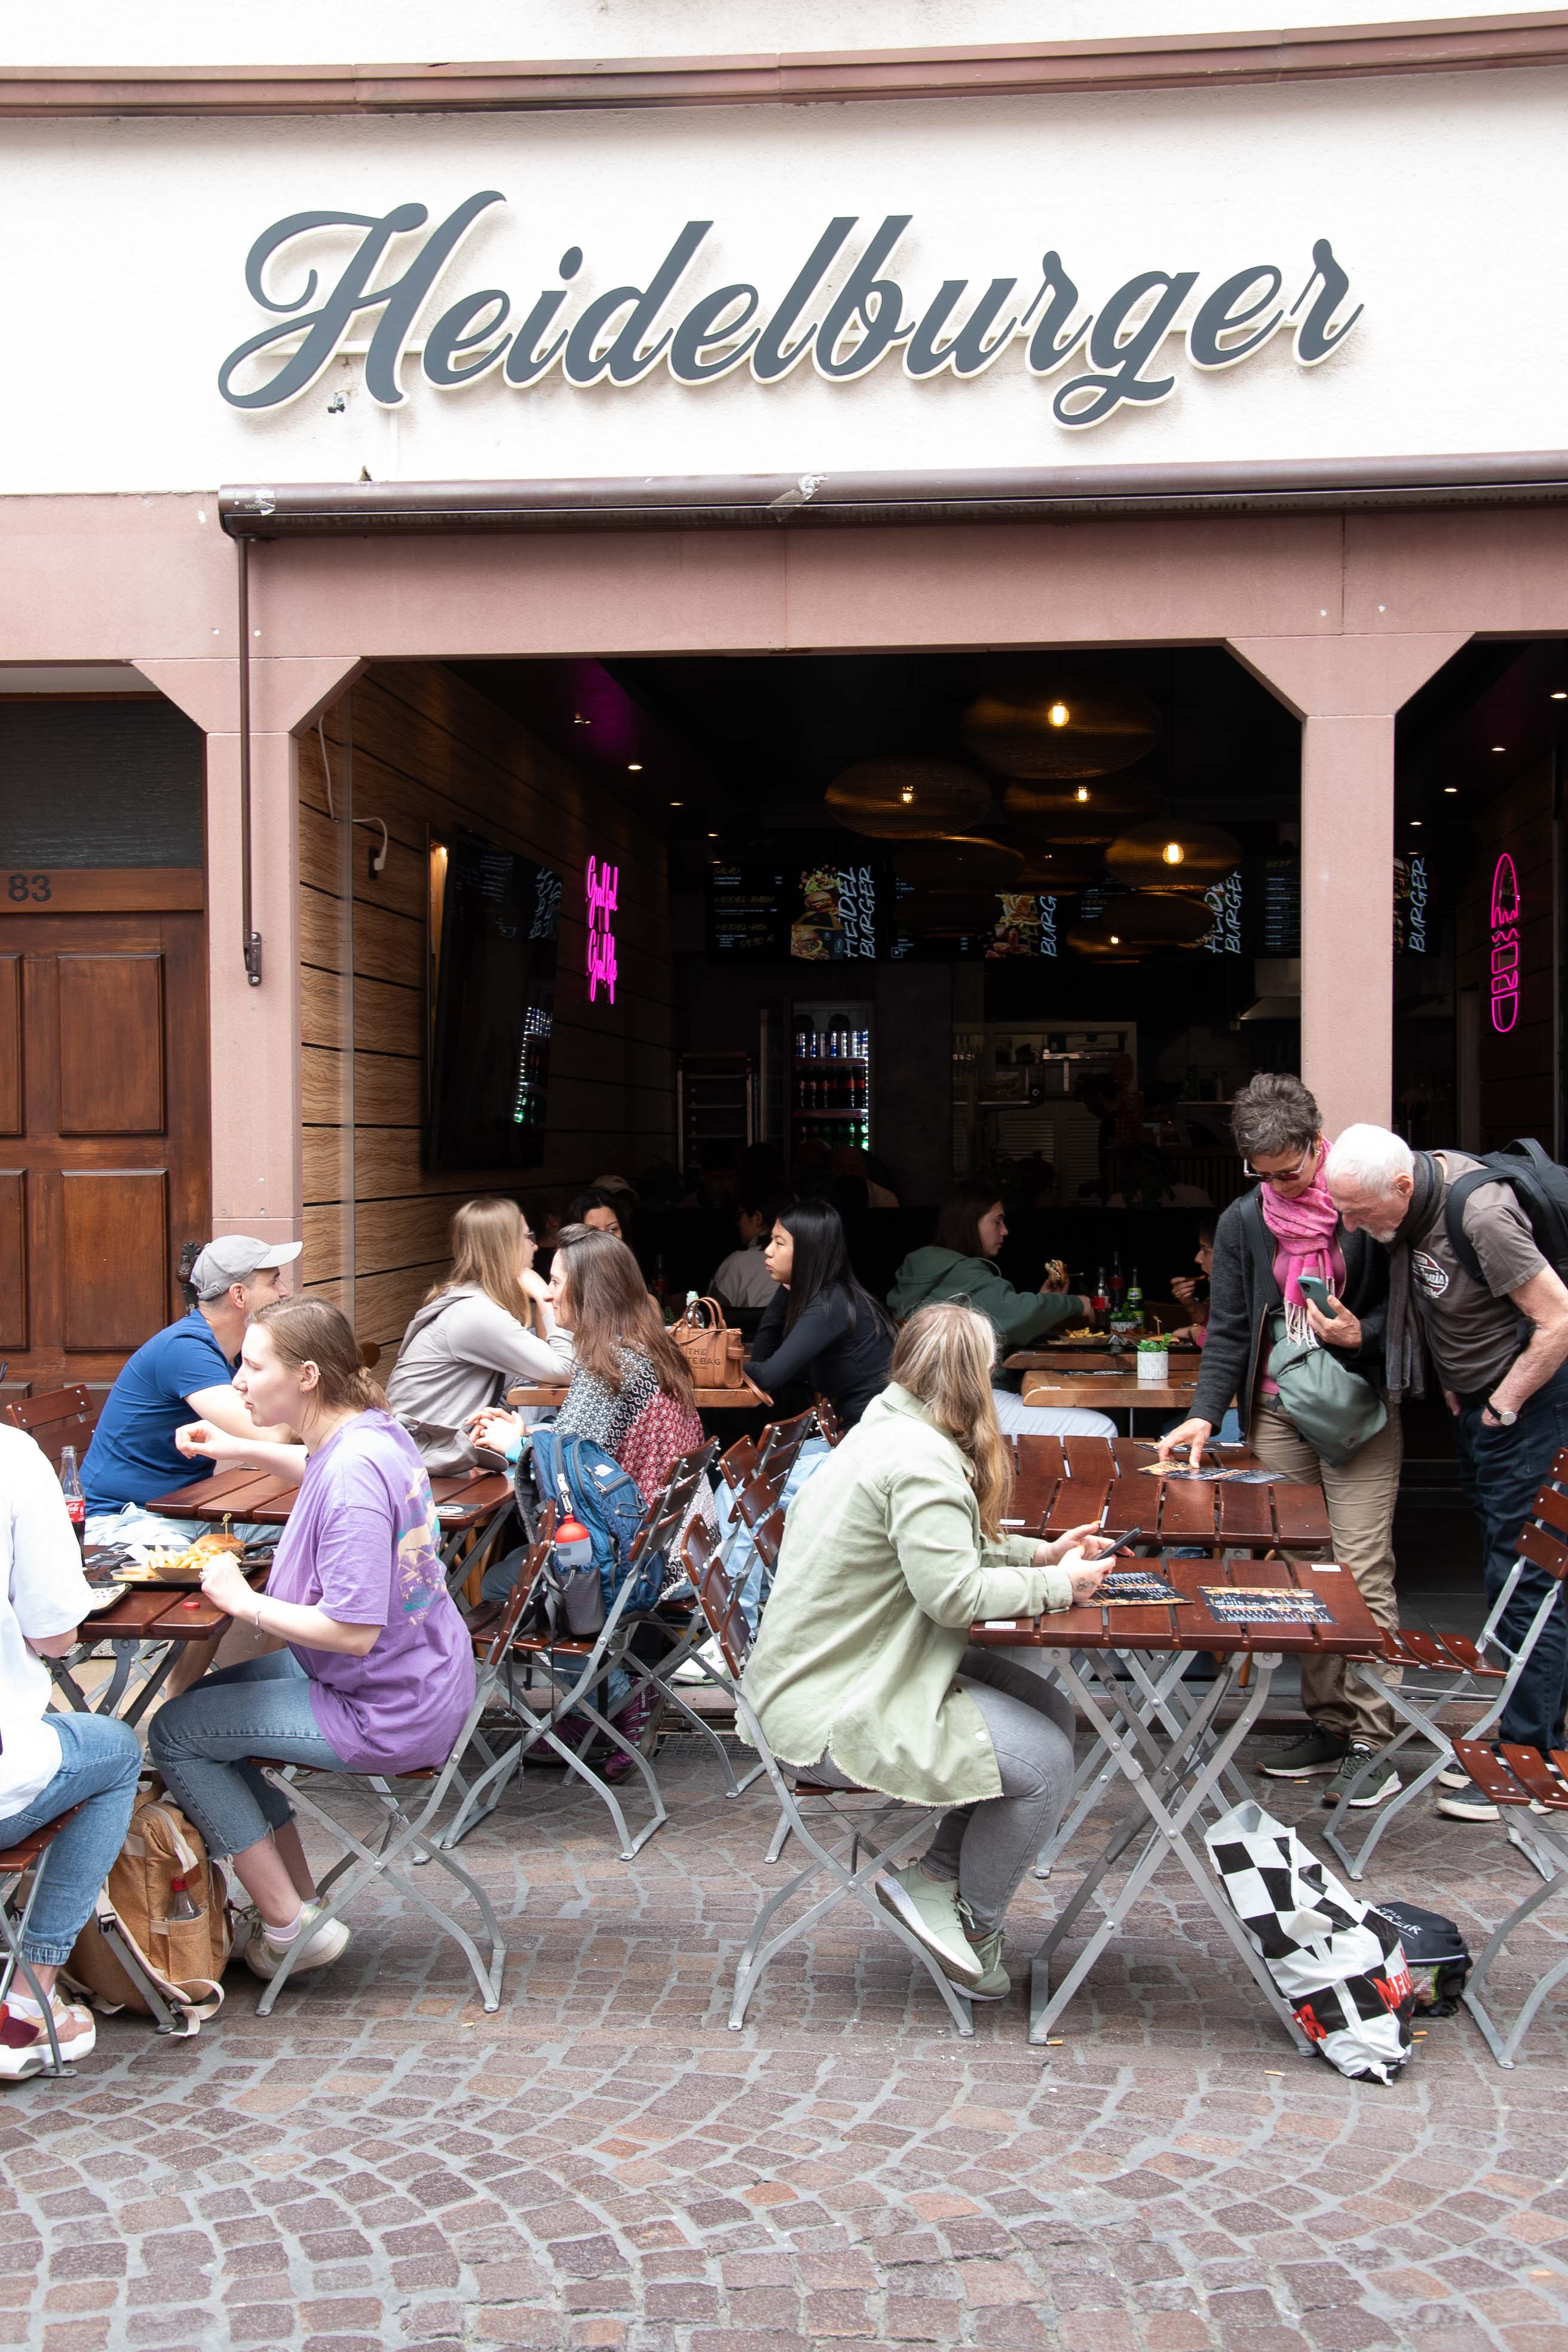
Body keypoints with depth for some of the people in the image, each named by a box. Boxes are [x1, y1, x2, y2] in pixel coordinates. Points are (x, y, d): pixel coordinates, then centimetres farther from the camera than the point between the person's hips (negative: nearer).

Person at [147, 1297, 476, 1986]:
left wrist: (242, 1600, -19)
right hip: (423, 1678, 10)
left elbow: (353, 1630, -31)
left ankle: (290, 1926, 8)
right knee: (209, 1693, 23)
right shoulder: (373, 1430, 1)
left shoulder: (352, 1475, -29)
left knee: (174, 1733, -1)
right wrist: (241, 1450, 18)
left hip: (385, 1715, -10)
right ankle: (300, 1897, 26)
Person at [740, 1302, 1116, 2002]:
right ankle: (974, 1925, 9)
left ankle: (936, 1874, 12)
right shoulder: (922, 1460, -22)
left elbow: (940, 1548, 21)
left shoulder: (888, 1431, 11)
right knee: (1043, 1762, -12)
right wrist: (1056, 1585, -12)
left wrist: (1039, 1552, 10)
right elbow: (953, 1591, -26)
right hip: (836, 1717, -11)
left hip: (832, 1674, 11)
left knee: (1049, 1710, 8)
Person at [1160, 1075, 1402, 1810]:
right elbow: (1228, 1330, 5)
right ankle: (1328, 1722, 13)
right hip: (1277, 1415, 4)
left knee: (1363, 1571, -9)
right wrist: (1205, 1415, -7)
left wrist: (1362, 1334, -18)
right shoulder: (1242, 1221, 4)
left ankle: (1371, 1740, -4)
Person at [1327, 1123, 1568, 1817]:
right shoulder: (1412, 1194, -2)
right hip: (1479, 1401, 9)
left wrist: (1500, 1409, -14)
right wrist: (1455, 1390, 8)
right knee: (1507, 1576, 14)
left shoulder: (1480, 1216, -28)